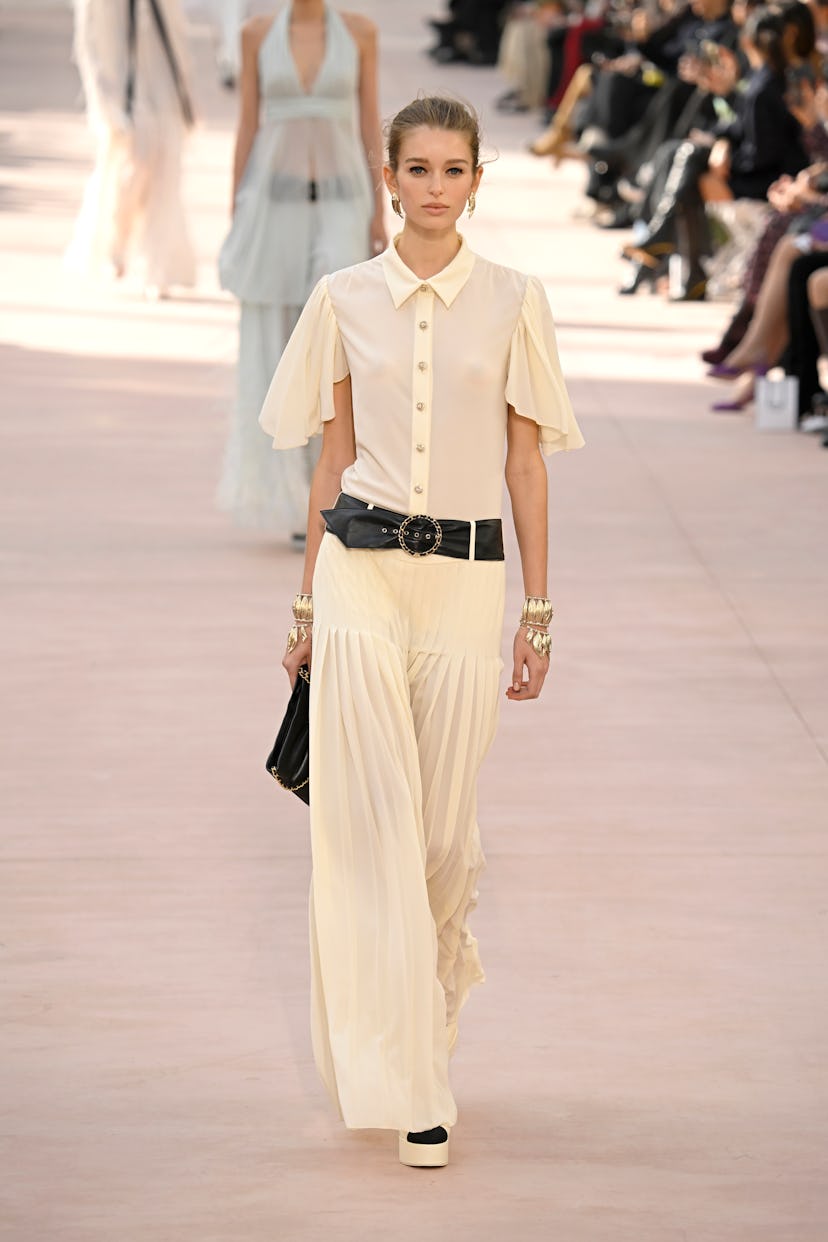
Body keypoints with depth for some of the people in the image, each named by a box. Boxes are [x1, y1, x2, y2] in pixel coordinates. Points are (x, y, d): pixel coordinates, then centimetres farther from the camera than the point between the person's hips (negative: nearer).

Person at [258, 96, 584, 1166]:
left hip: (466, 579, 0)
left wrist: (537, 613, 3)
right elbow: (333, 459, 10)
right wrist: (308, 605, 11)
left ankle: (432, 978, 36)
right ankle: (404, 1086, -2)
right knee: (373, 826, -6)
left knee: (445, 828, 4)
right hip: (360, 570, 0)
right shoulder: (345, 301, 5)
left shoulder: (513, 303, 3)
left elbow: (526, 463, 5)